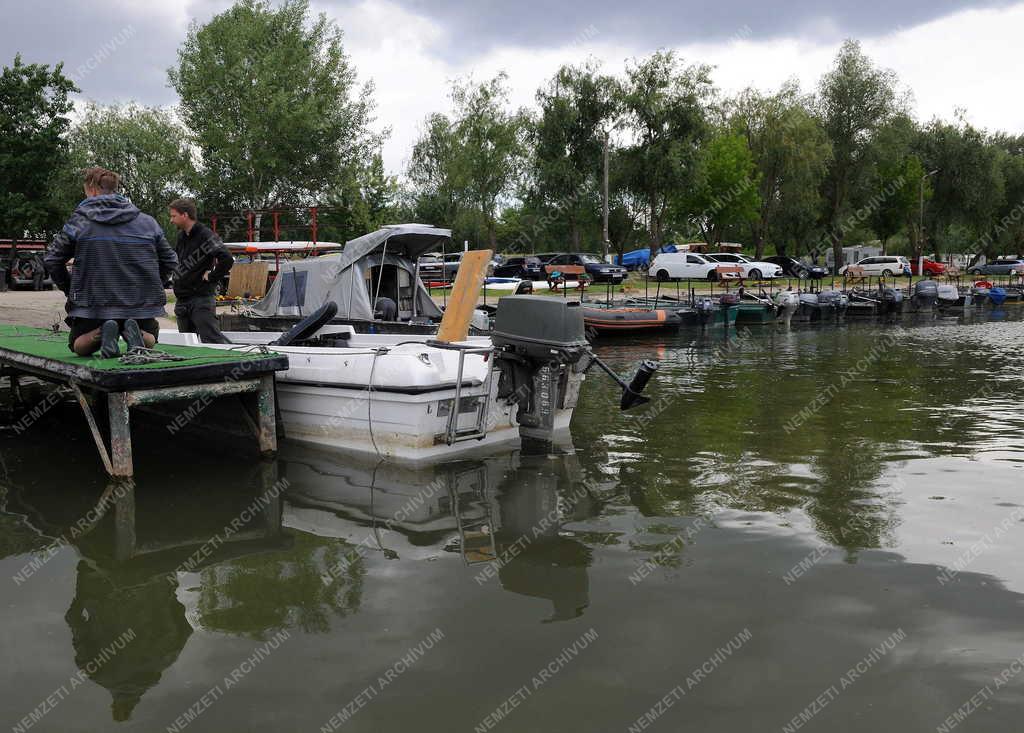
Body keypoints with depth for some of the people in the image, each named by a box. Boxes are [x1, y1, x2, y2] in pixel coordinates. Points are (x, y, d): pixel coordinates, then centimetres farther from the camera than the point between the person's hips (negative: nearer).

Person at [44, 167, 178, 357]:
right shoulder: (147, 222, 5)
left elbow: (52, 260, 0)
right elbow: (170, 260, 9)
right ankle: (136, 334, -10)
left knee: (78, 346, 22)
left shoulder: (80, 220, -2)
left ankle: (100, 333, -13)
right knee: (150, 339, 27)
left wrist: (70, 290, 12)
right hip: (140, 304, 1)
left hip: (93, 304, -1)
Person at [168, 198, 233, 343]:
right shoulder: (181, 236, 12)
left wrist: (211, 277, -16)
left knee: (213, 339, -14)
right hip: (182, 301, 9)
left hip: (201, 299, -9)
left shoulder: (205, 236, -14)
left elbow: (227, 259, -26)